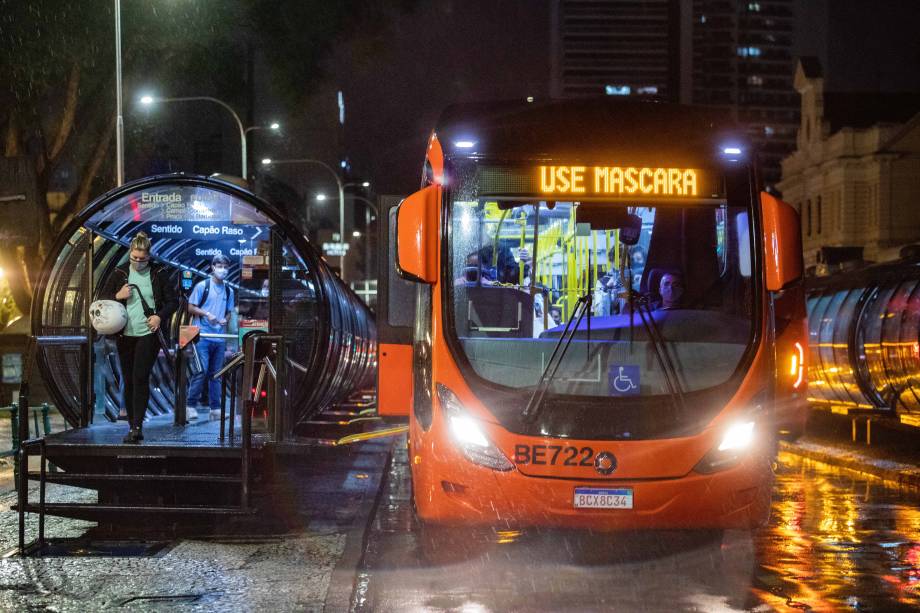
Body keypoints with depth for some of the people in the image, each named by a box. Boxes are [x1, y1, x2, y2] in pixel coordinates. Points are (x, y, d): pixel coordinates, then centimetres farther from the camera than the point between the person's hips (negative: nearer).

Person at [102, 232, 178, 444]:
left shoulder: (159, 274, 2)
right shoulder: (120, 273, 7)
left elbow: (173, 301, 6)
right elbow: (102, 299, 12)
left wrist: (160, 316, -11)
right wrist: (117, 296, -9)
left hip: (148, 333, -3)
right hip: (125, 334, 3)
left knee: (140, 378, -15)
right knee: (128, 381, 7)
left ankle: (137, 426, -18)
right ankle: (132, 425, 17)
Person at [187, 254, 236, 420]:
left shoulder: (229, 291, 13)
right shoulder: (202, 286, -1)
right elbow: (191, 308, -1)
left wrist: (225, 320, 0)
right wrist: (207, 314, -15)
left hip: (220, 337, 5)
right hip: (203, 336, -5)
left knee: (216, 373, 8)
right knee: (201, 371, -11)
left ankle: (215, 408, 12)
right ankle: (191, 405, -3)